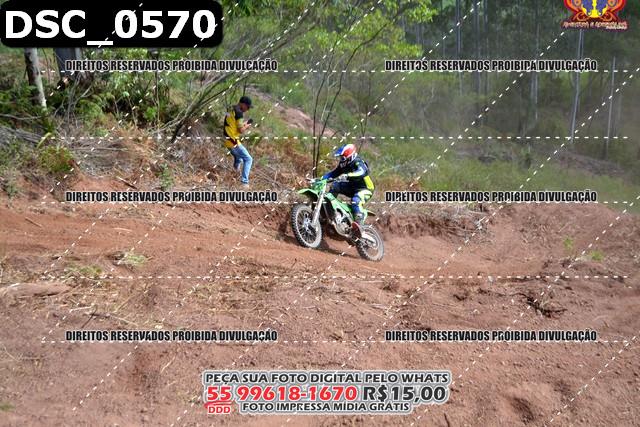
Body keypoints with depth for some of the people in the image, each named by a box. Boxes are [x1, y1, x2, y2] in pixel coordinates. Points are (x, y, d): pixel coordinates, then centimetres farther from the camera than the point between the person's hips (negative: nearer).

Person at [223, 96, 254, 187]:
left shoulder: (231, 110, 13)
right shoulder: (239, 113, -16)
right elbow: (241, 130, -18)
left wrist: (244, 124, 12)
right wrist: (247, 126, 1)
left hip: (227, 141, 9)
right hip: (233, 141, -9)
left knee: (238, 158, 27)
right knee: (248, 159, -3)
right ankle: (244, 182, -11)